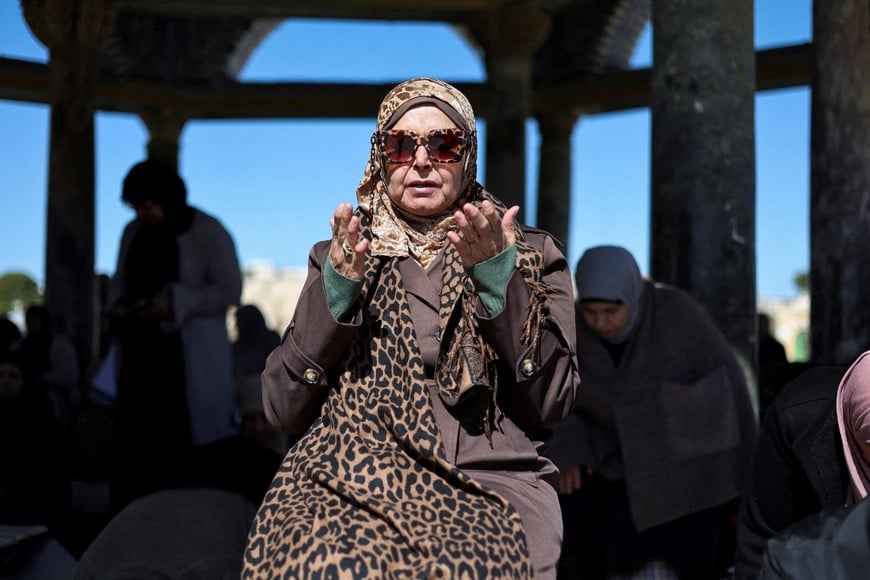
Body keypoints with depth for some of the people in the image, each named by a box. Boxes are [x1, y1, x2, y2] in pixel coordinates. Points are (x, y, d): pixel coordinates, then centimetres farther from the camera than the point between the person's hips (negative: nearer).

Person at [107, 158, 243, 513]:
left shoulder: (207, 232, -6)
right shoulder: (133, 232, 12)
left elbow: (230, 290, -10)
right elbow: (120, 281, 21)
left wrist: (175, 304, -18)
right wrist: (118, 304, -2)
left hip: (192, 357, -5)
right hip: (142, 351, 5)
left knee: (194, 437, -9)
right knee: (138, 438, 0)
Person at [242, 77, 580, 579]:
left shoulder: (531, 255, 14)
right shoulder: (340, 257, 17)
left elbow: (553, 403, 0)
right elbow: (284, 409, 6)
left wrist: (499, 280, -11)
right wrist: (334, 292, -8)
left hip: (490, 480, -1)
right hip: (353, 474, 1)